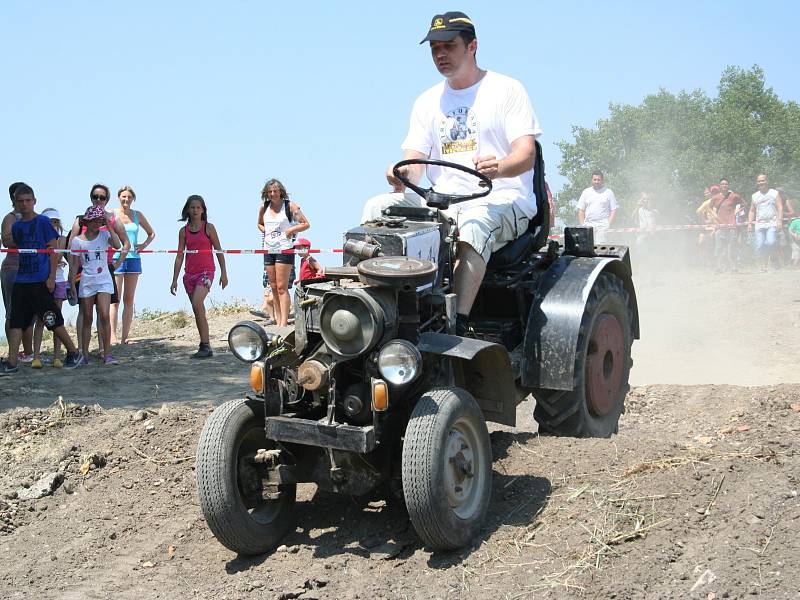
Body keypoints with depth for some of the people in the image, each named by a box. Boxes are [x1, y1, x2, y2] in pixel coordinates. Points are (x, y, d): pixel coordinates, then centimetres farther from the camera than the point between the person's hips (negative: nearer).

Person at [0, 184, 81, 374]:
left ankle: (73, 353, 14)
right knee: (15, 321, 1)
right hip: (21, 281, 6)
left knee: (52, 320, -1)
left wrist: (52, 277, -12)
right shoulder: (16, 226, 13)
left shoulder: (43, 222, -4)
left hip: (41, 281, -6)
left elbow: (53, 250, -6)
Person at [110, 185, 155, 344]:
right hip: (116, 258, -4)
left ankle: (125, 336, 7)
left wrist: (144, 244, 5)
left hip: (133, 258, 4)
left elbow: (151, 233, 22)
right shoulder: (112, 214, 1)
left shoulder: (137, 215, 11)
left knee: (129, 300, 4)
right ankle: (113, 336, -9)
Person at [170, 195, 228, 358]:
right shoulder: (183, 231, 9)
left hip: (206, 271, -5)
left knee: (197, 304, -23)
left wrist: (224, 273, 0)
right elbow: (180, 256, 10)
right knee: (198, 311, 7)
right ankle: (206, 347, 15)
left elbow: (218, 251, 3)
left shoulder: (209, 228, 0)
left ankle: (205, 346, -21)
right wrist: (174, 280, 7)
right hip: (190, 274, 5)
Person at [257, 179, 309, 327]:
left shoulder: (290, 206, -5)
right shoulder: (264, 207, 10)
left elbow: (306, 224, -3)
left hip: (284, 249, -6)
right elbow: (260, 224, 27)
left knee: (282, 287, -11)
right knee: (274, 287, 9)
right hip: (268, 250, 6)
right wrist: (265, 231, 8)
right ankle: (278, 322, 15)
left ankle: (284, 323, -12)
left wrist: (291, 230, -12)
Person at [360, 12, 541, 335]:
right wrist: (403, 174, -16)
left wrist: (498, 168, -32)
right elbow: (414, 162, 10)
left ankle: (458, 323, -51)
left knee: (474, 223, -40)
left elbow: (526, 154, -9)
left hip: (503, 201, -5)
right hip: (442, 202, 5)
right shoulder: (427, 102, 19)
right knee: (378, 207, -18)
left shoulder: (507, 90, 4)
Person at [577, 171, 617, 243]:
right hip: (588, 225, 2)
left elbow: (613, 210, 6)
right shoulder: (586, 192, 14)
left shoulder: (608, 192, 8)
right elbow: (581, 210, 14)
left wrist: (608, 224, -6)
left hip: (602, 225, -2)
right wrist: (582, 225, 3)